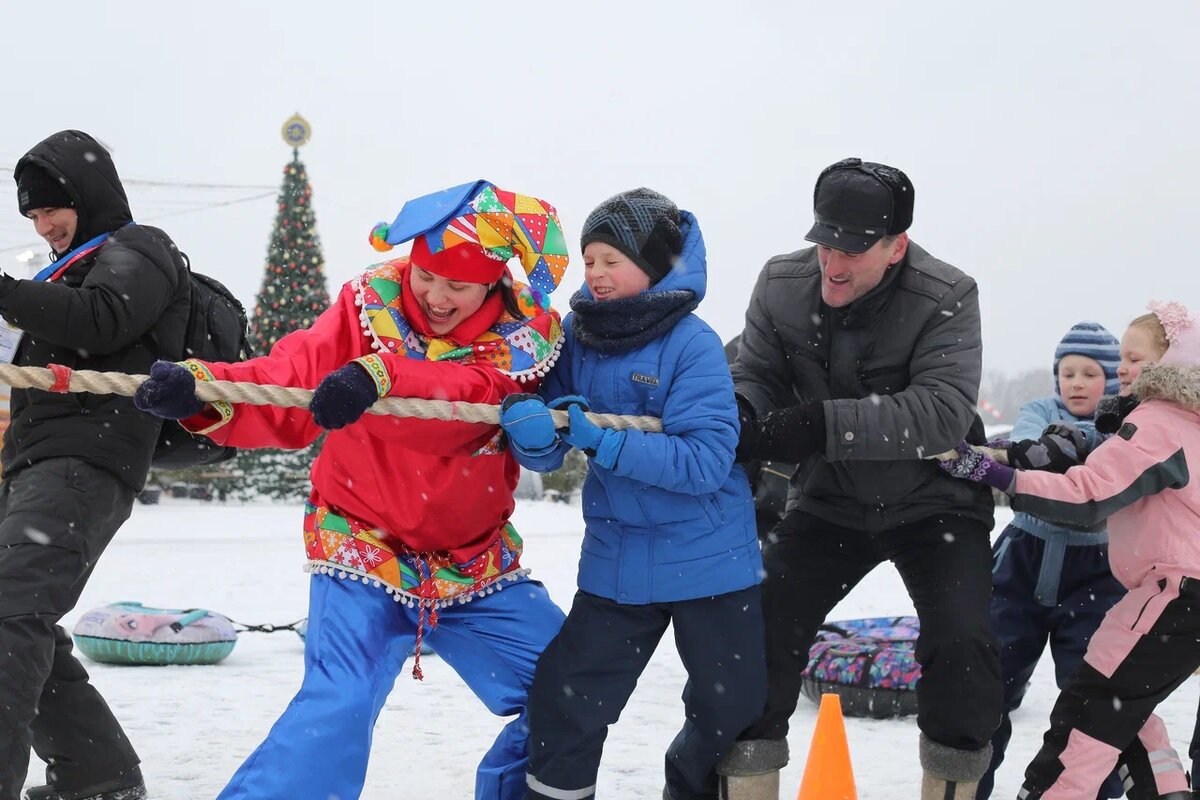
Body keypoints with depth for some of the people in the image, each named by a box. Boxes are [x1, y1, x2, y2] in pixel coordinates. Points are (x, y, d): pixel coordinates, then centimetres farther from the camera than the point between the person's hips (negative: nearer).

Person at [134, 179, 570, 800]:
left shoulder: (524, 339, -9)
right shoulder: (371, 306, -9)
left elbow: (475, 393, -31)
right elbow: (283, 388, -18)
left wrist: (381, 376, -48)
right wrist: (202, 391, -38)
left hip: (477, 564, 3)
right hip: (363, 547, -3)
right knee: (337, 707, -23)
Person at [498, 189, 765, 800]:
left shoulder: (692, 344, -16)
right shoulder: (578, 335, -3)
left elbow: (706, 460, -24)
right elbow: (544, 453, -3)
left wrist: (604, 442, -29)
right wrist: (532, 432, -26)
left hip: (709, 559, -3)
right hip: (617, 559, 3)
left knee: (733, 704, 11)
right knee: (565, 700, 0)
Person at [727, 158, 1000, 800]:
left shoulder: (946, 298, -22)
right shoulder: (782, 284, -10)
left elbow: (942, 412, -35)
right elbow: (758, 373, -3)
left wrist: (818, 426, -45)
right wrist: (739, 407, -30)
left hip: (934, 500, -3)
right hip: (830, 500, 3)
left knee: (961, 647, -18)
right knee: (760, 630, -7)